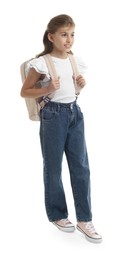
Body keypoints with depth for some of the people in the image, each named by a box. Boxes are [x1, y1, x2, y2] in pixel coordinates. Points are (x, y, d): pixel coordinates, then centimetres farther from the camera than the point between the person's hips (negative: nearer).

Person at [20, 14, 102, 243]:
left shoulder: (75, 61, 5)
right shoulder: (41, 63, -11)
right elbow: (24, 92, -5)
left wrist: (82, 84, 0)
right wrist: (47, 89, -19)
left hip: (75, 113, 5)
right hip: (53, 115, -5)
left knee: (81, 166, 3)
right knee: (53, 168, 7)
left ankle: (84, 219, 13)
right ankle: (57, 215, 25)